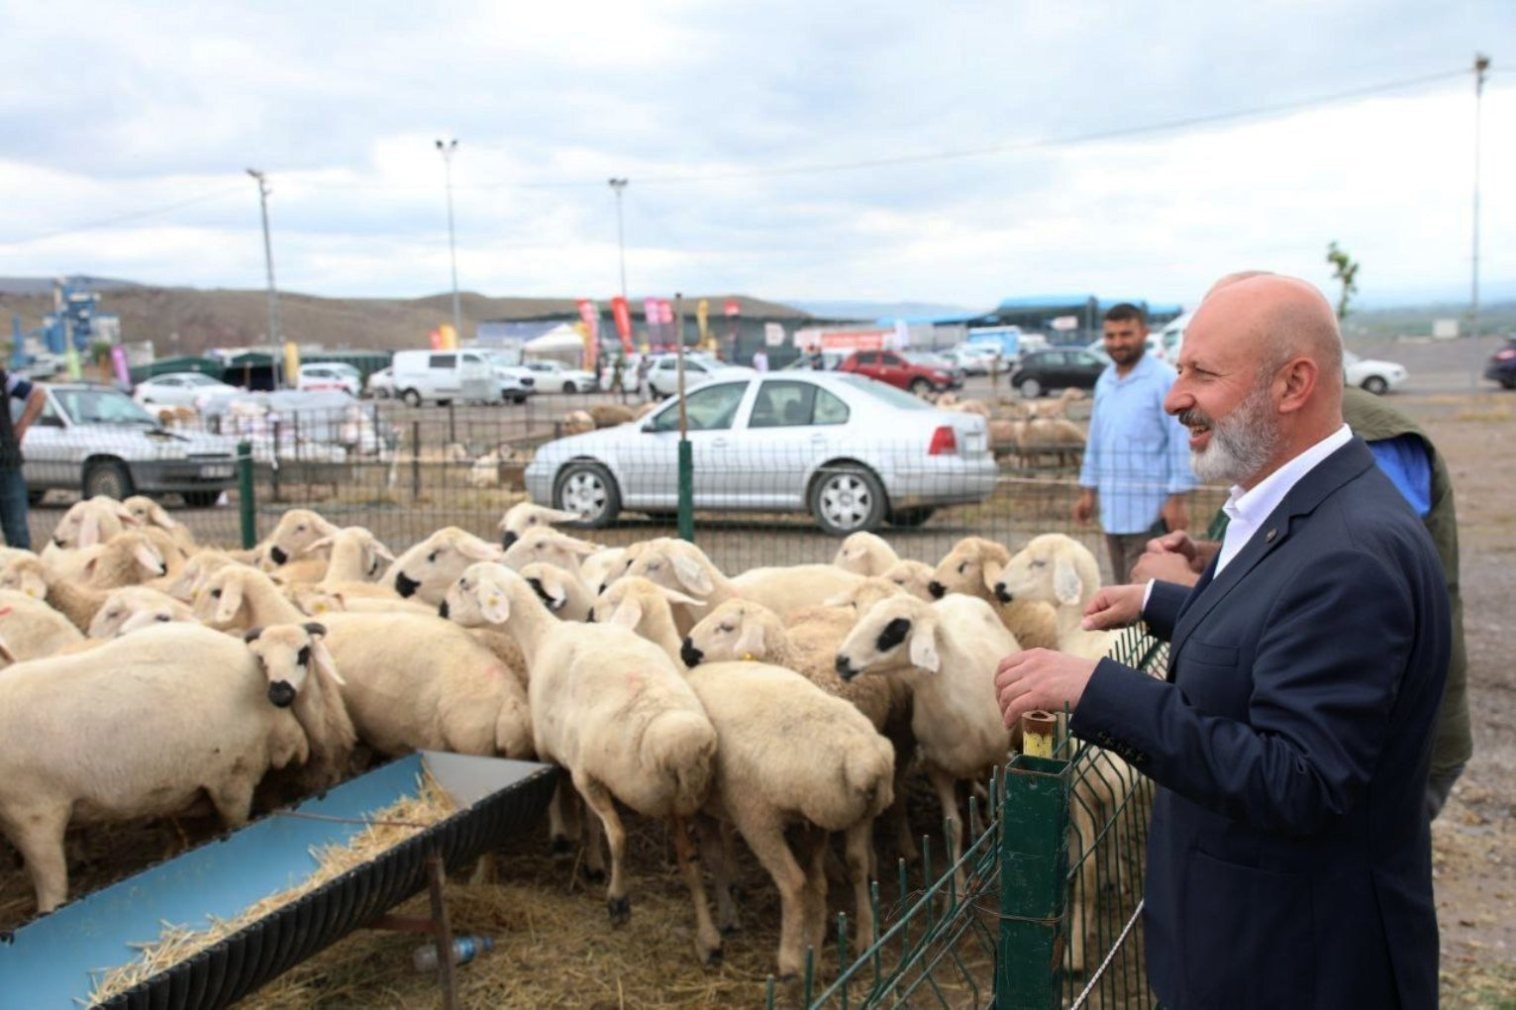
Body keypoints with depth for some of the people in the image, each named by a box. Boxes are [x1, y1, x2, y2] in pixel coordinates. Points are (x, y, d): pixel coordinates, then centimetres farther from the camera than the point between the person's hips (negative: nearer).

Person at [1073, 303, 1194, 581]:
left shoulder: (1165, 380, -10)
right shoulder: (1104, 381, 13)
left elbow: (1181, 442, -12)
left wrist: (1179, 498, -14)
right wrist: (1088, 490, 19)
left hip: (1149, 510, -7)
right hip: (1113, 508, 7)